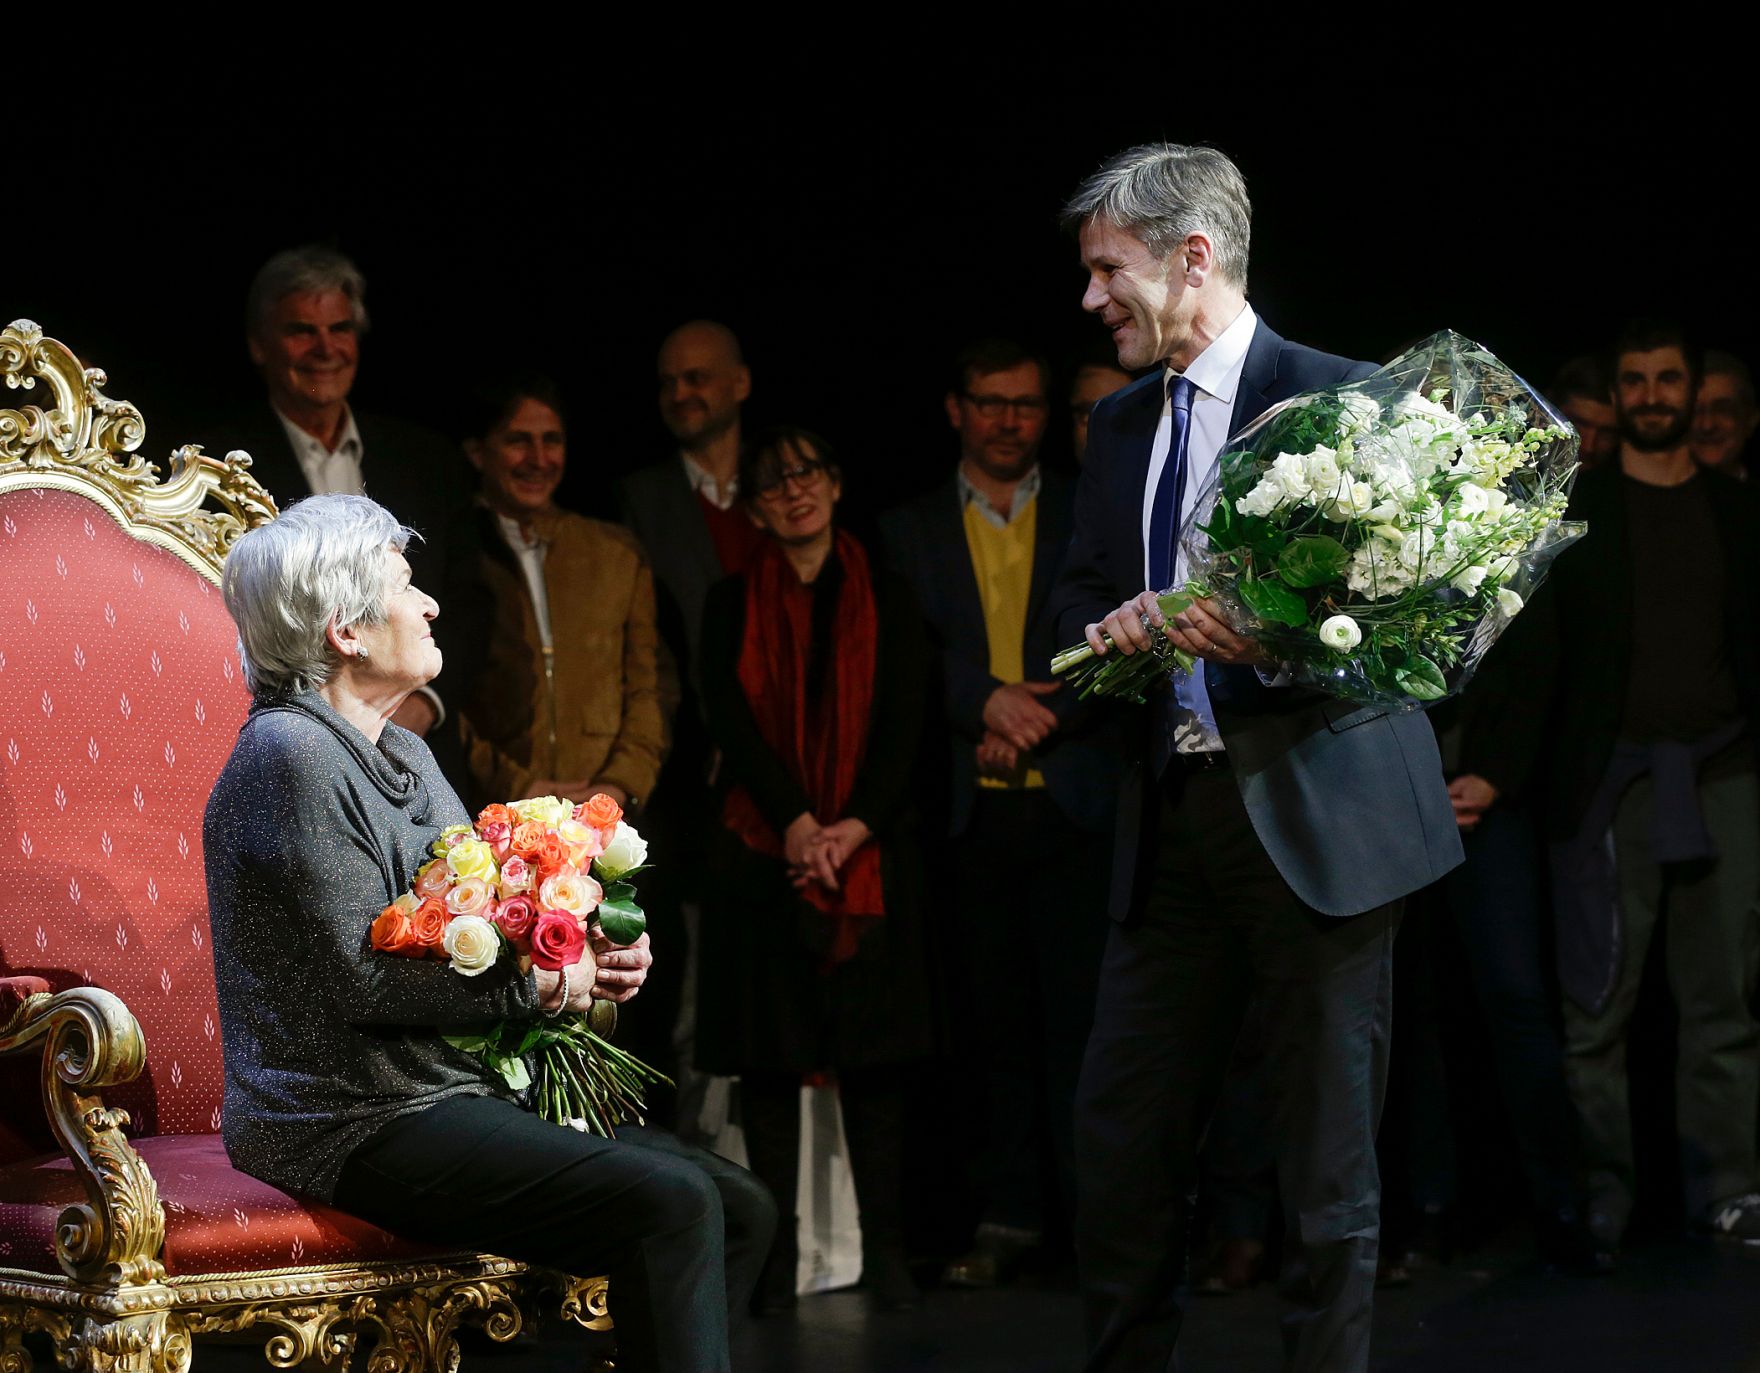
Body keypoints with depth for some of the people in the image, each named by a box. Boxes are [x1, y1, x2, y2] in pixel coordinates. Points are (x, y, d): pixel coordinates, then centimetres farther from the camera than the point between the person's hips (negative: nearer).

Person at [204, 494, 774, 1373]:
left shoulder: (404, 755, 18)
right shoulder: (291, 755, -13)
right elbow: (362, 977, -19)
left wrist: (588, 960, 3)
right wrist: (539, 985, -11)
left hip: (457, 1089, 10)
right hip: (355, 1125, -10)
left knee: (741, 1209, 0)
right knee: (670, 1207, -24)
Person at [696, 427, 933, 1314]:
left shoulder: (885, 601, 9)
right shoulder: (733, 607, 8)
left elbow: (902, 726, 1)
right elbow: (732, 724, -2)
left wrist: (855, 826, -13)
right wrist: (798, 824, -16)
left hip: (870, 853, 0)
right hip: (762, 857, 0)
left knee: (873, 1057, -2)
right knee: (770, 1057, -2)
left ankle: (884, 1249, 0)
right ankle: (776, 1254, 0)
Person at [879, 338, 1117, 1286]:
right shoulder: (908, 531, 13)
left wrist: (1034, 723, -8)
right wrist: (989, 701, -11)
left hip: (1073, 801, -1)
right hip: (971, 809, 1)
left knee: (1080, 1011, -6)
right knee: (995, 1019, 2)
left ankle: (1095, 1210, -3)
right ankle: (1009, 1215, 5)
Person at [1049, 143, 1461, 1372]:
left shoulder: (1338, 397, -7)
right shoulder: (1120, 423, 14)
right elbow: (1079, 604, 19)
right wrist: (1111, 635, -5)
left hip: (1318, 819, -6)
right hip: (1174, 816, 6)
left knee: (1328, 1166, 0)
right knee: (1121, 1143, 8)